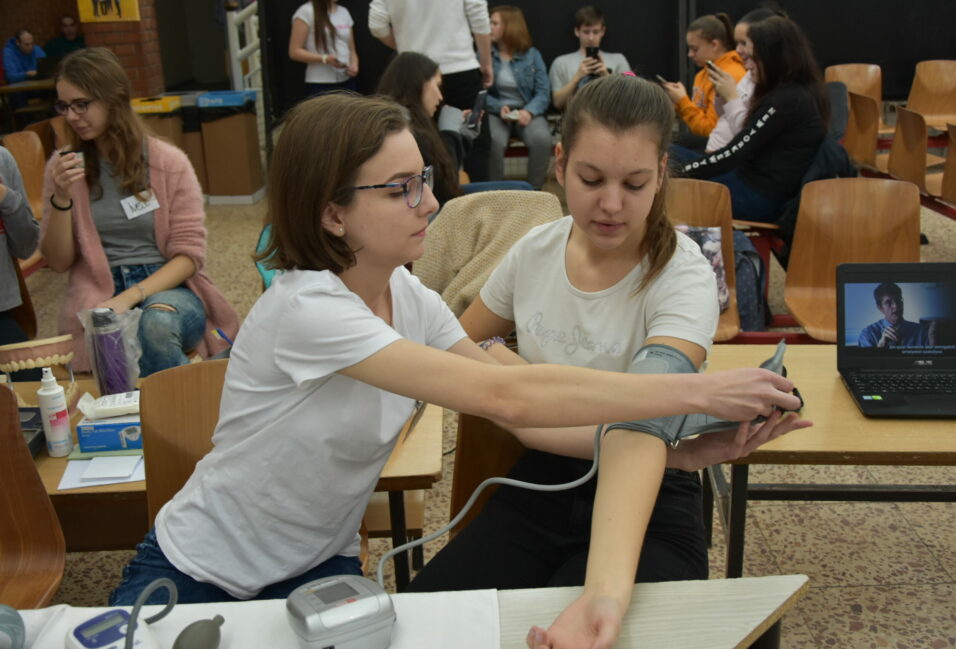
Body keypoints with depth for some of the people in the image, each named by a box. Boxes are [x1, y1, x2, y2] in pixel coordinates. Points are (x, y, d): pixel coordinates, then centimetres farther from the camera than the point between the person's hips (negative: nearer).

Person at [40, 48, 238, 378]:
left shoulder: (168, 162, -1)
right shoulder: (63, 166, 6)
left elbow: (189, 255, -3)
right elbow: (59, 262, 6)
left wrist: (131, 296, -17)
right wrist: (61, 199, -10)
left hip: (168, 289, -1)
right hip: (99, 298, 1)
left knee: (158, 323, -37)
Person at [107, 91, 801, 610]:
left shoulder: (412, 300, -6)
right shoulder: (306, 308, -29)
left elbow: (523, 409, -9)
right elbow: (506, 397, -35)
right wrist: (700, 391, -34)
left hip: (318, 566, 5)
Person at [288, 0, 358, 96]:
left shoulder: (344, 12, 15)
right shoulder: (306, 12, -5)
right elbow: (294, 52, -7)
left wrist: (354, 65, -4)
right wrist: (325, 59, -20)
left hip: (347, 82, 5)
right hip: (320, 84, -5)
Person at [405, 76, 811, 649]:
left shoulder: (683, 279, -17)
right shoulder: (535, 251, -1)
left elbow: (640, 430, -32)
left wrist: (608, 590, -46)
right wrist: (501, 364, -6)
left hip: (649, 508, -3)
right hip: (537, 489, 4)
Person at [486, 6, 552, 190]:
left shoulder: (532, 55, 4)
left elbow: (544, 93, -3)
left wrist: (529, 111, -22)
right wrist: (499, 107, -20)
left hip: (527, 111, 1)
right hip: (495, 112, -1)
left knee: (541, 139, -31)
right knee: (494, 141, -34)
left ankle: (535, 190, -14)